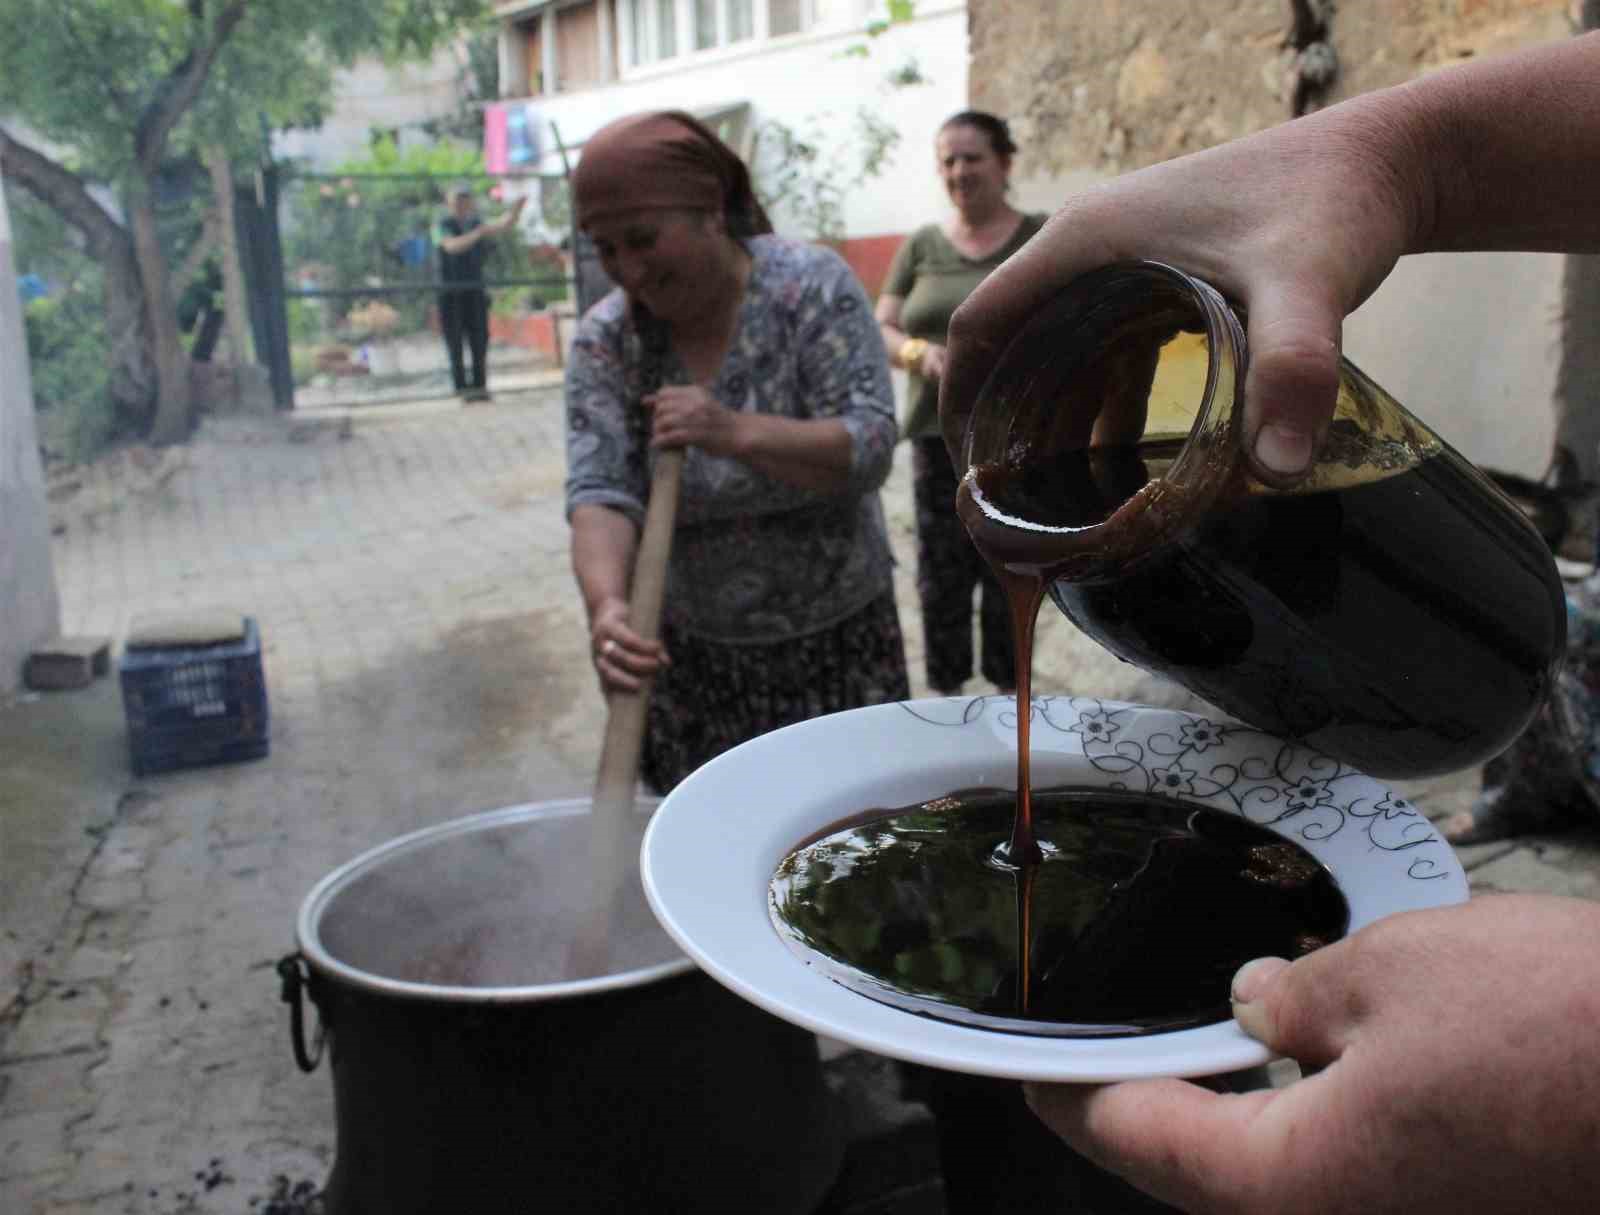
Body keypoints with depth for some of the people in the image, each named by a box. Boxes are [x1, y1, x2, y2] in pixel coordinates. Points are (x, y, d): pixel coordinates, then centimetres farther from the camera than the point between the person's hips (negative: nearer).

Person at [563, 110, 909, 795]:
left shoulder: (812, 287, -11)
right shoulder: (605, 339, -5)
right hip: (690, 655, 2)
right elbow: (600, 492, -15)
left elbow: (870, 447, -17)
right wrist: (605, 603, -35)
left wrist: (736, 433, -32)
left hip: (837, 643, -2)